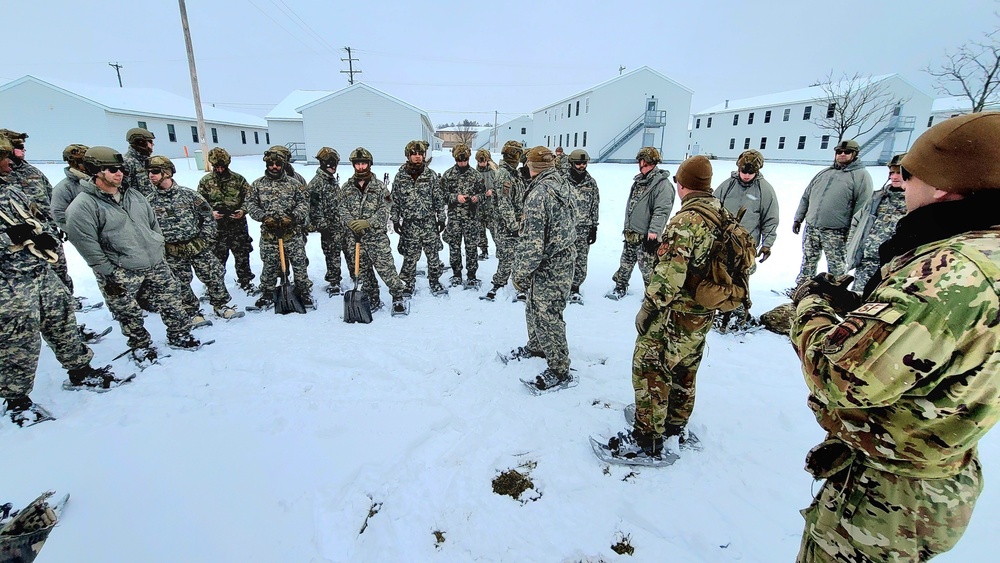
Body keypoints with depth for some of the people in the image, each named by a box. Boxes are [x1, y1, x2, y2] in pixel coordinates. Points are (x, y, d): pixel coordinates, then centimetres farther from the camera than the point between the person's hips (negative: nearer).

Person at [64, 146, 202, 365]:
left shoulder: (134, 195, 9)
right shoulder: (82, 206, -11)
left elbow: (153, 223, 17)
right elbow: (87, 246, -13)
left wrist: (159, 250, 13)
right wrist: (108, 273, -13)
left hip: (155, 264, 5)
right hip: (120, 273, -5)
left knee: (171, 301, 12)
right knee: (129, 315, 8)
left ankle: (179, 335, 29)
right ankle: (141, 346, 28)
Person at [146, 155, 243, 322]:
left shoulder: (188, 194, -2)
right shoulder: (151, 202, 2)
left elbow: (208, 215, 3)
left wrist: (206, 239, -1)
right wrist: (159, 248, 0)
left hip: (198, 247, -1)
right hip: (173, 253, 1)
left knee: (214, 276, 4)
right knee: (181, 285, 7)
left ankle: (220, 305, 22)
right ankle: (192, 313, 23)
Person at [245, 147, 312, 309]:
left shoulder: (294, 183, 3)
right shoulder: (257, 184, 6)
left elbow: (303, 203, -1)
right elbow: (250, 203, 3)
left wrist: (293, 217, -16)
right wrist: (264, 217, -12)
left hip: (293, 232, -1)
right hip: (268, 234, 1)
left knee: (299, 263, 4)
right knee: (269, 265, 11)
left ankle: (304, 291, 17)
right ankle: (267, 293, 26)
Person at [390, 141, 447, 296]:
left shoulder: (430, 175, 3)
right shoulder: (400, 176, 1)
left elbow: (439, 198, 6)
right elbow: (395, 200, 5)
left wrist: (441, 217, 3)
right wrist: (395, 220, 2)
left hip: (429, 222, 1)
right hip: (409, 224, -1)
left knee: (433, 253, 7)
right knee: (410, 256, 4)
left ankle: (434, 282, 24)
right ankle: (407, 285, 19)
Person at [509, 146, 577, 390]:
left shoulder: (539, 194, -22)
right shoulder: (563, 187, 9)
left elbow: (532, 241, -25)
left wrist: (521, 274, -16)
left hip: (547, 269, -10)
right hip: (563, 262, 10)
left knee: (547, 317, 1)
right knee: (535, 309, 25)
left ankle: (559, 370, 14)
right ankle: (536, 346, 45)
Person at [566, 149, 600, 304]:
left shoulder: (591, 183, 6)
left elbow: (595, 206, 9)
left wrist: (594, 228, 6)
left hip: (584, 228, 2)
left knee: (581, 260, 4)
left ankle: (575, 288, 18)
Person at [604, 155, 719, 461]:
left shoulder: (686, 220, -22)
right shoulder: (723, 216, 5)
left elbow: (669, 274, -28)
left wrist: (649, 308, -19)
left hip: (674, 313, -9)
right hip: (704, 313, 9)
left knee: (650, 370, 4)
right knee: (684, 370, 22)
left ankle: (649, 440, 15)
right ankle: (677, 427, 40)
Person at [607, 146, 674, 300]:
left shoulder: (662, 183, -14)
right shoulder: (639, 180, 13)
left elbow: (662, 210, -21)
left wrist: (654, 231, -27)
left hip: (646, 235, -8)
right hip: (631, 233, 9)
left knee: (648, 267, 0)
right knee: (625, 262, 18)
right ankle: (620, 287, 32)